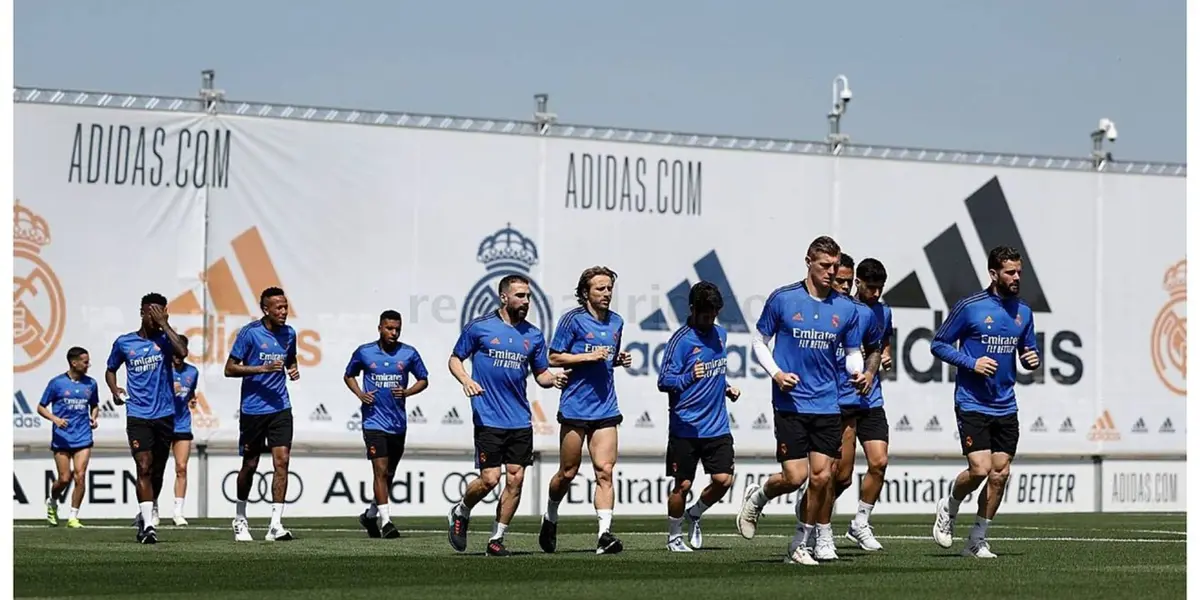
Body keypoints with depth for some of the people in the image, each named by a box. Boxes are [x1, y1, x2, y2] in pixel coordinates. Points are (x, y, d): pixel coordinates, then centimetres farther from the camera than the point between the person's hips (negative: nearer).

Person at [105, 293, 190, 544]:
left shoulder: (165, 339, 3)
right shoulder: (124, 343, 5)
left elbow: (182, 352, -19)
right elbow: (111, 370, 20)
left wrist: (164, 325, -15)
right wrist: (114, 389, 2)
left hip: (165, 414, 1)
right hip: (137, 415, -1)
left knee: (157, 471, 11)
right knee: (144, 467, -14)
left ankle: (145, 516, 31)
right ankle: (148, 525, -18)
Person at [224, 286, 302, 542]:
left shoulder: (289, 333, 6)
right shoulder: (249, 333, -9)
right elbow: (229, 369, -9)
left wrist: (294, 369, 1)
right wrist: (263, 368, -19)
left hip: (280, 408, 3)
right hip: (252, 409, -3)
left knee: (282, 461, -9)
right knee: (250, 465, 7)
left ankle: (276, 525, -9)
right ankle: (240, 519, 27)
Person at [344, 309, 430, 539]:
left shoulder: (409, 354, 1)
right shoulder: (364, 352, -1)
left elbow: (423, 380, 10)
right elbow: (349, 375, 13)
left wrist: (407, 392, -9)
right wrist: (360, 394, -5)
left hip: (398, 423, 3)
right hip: (374, 421, -3)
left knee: (389, 474, 12)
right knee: (380, 470, -13)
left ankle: (370, 515, 30)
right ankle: (385, 521, -12)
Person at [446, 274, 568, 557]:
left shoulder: (534, 335, 10)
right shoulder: (479, 327, -1)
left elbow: (540, 374, 16)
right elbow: (455, 359, 6)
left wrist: (553, 378, -7)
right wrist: (466, 380, -13)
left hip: (521, 421, 4)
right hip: (488, 419, -4)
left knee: (515, 479, -1)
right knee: (490, 478, -9)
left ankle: (496, 539, 11)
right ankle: (460, 513, 21)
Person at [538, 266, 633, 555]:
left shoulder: (616, 322, 13)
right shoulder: (573, 319, -6)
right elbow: (554, 358, -6)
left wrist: (620, 360, 5)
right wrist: (589, 356, -15)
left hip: (605, 409, 4)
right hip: (575, 408, -4)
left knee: (604, 471, -8)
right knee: (568, 472, 5)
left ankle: (605, 534, -14)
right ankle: (550, 518, 31)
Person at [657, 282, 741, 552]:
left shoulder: (720, 334, 11)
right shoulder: (681, 340, -11)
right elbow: (663, 381, -16)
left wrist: (726, 388, 10)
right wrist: (689, 378, -32)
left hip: (717, 426, 5)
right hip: (685, 427, -5)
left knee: (724, 479, -4)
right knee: (683, 484, 1)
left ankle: (694, 515, 23)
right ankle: (674, 537, 21)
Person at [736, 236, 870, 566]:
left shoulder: (846, 308, 5)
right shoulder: (782, 299, -3)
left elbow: (853, 351, 15)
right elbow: (758, 339, 6)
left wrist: (857, 372, -7)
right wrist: (776, 372, -8)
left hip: (827, 405, 3)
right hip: (790, 403, -3)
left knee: (821, 478, -1)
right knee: (794, 477, -9)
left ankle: (800, 544, 16)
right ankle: (757, 497, 24)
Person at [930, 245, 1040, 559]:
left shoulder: (1023, 311, 9)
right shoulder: (969, 307, -8)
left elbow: (1029, 351, 21)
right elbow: (938, 344, -3)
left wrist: (1034, 359, -3)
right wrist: (972, 363, -16)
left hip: (1006, 407, 5)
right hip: (972, 404, -5)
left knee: (1000, 474, 2)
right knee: (980, 469, -14)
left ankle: (978, 539, 15)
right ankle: (948, 509, 16)